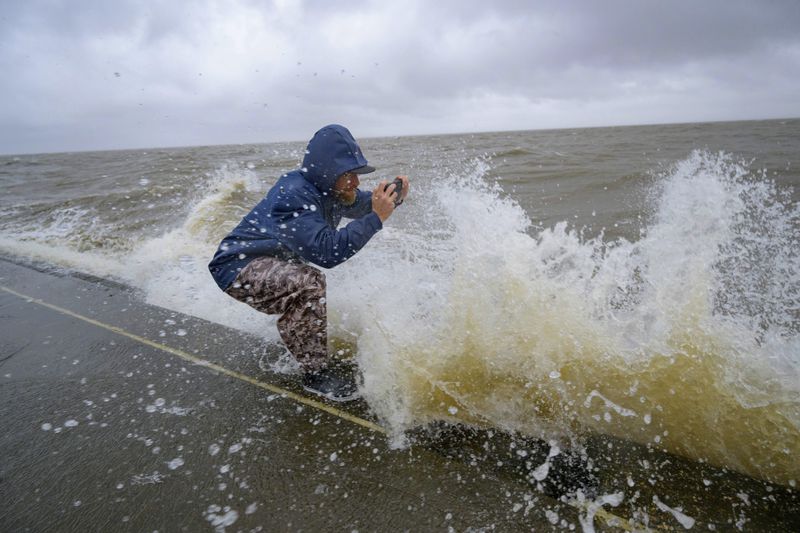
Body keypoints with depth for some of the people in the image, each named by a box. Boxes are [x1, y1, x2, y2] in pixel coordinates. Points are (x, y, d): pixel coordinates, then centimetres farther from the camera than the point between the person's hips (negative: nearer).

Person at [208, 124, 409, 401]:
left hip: (274, 262, 10)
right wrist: (376, 218, -36)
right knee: (307, 283, -33)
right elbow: (325, 251, -39)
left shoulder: (327, 187, -4)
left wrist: (393, 198, -8)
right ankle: (317, 372, -18)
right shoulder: (294, 195, -30)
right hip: (238, 266, -10)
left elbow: (361, 205, 13)